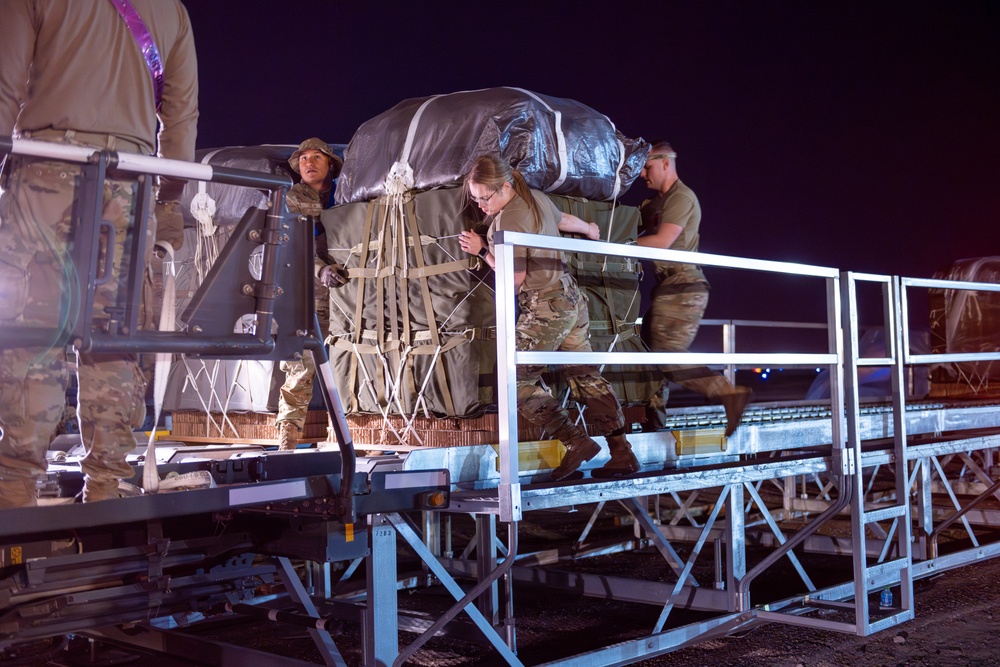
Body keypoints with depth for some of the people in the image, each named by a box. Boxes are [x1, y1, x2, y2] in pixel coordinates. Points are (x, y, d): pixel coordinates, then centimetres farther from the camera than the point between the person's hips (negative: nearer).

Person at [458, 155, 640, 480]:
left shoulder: (508, 219, -18)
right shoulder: (537, 198, 9)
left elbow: (516, 278, -17)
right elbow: (565, 220, 30)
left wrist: (482, 250, -7)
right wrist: (590, 229, 49)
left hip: (545, 308, -9)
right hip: (571, 298, 9)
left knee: (517, 380, -3)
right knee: (586, 377, 12)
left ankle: (576, 442, -7)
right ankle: (622, 455, 13)